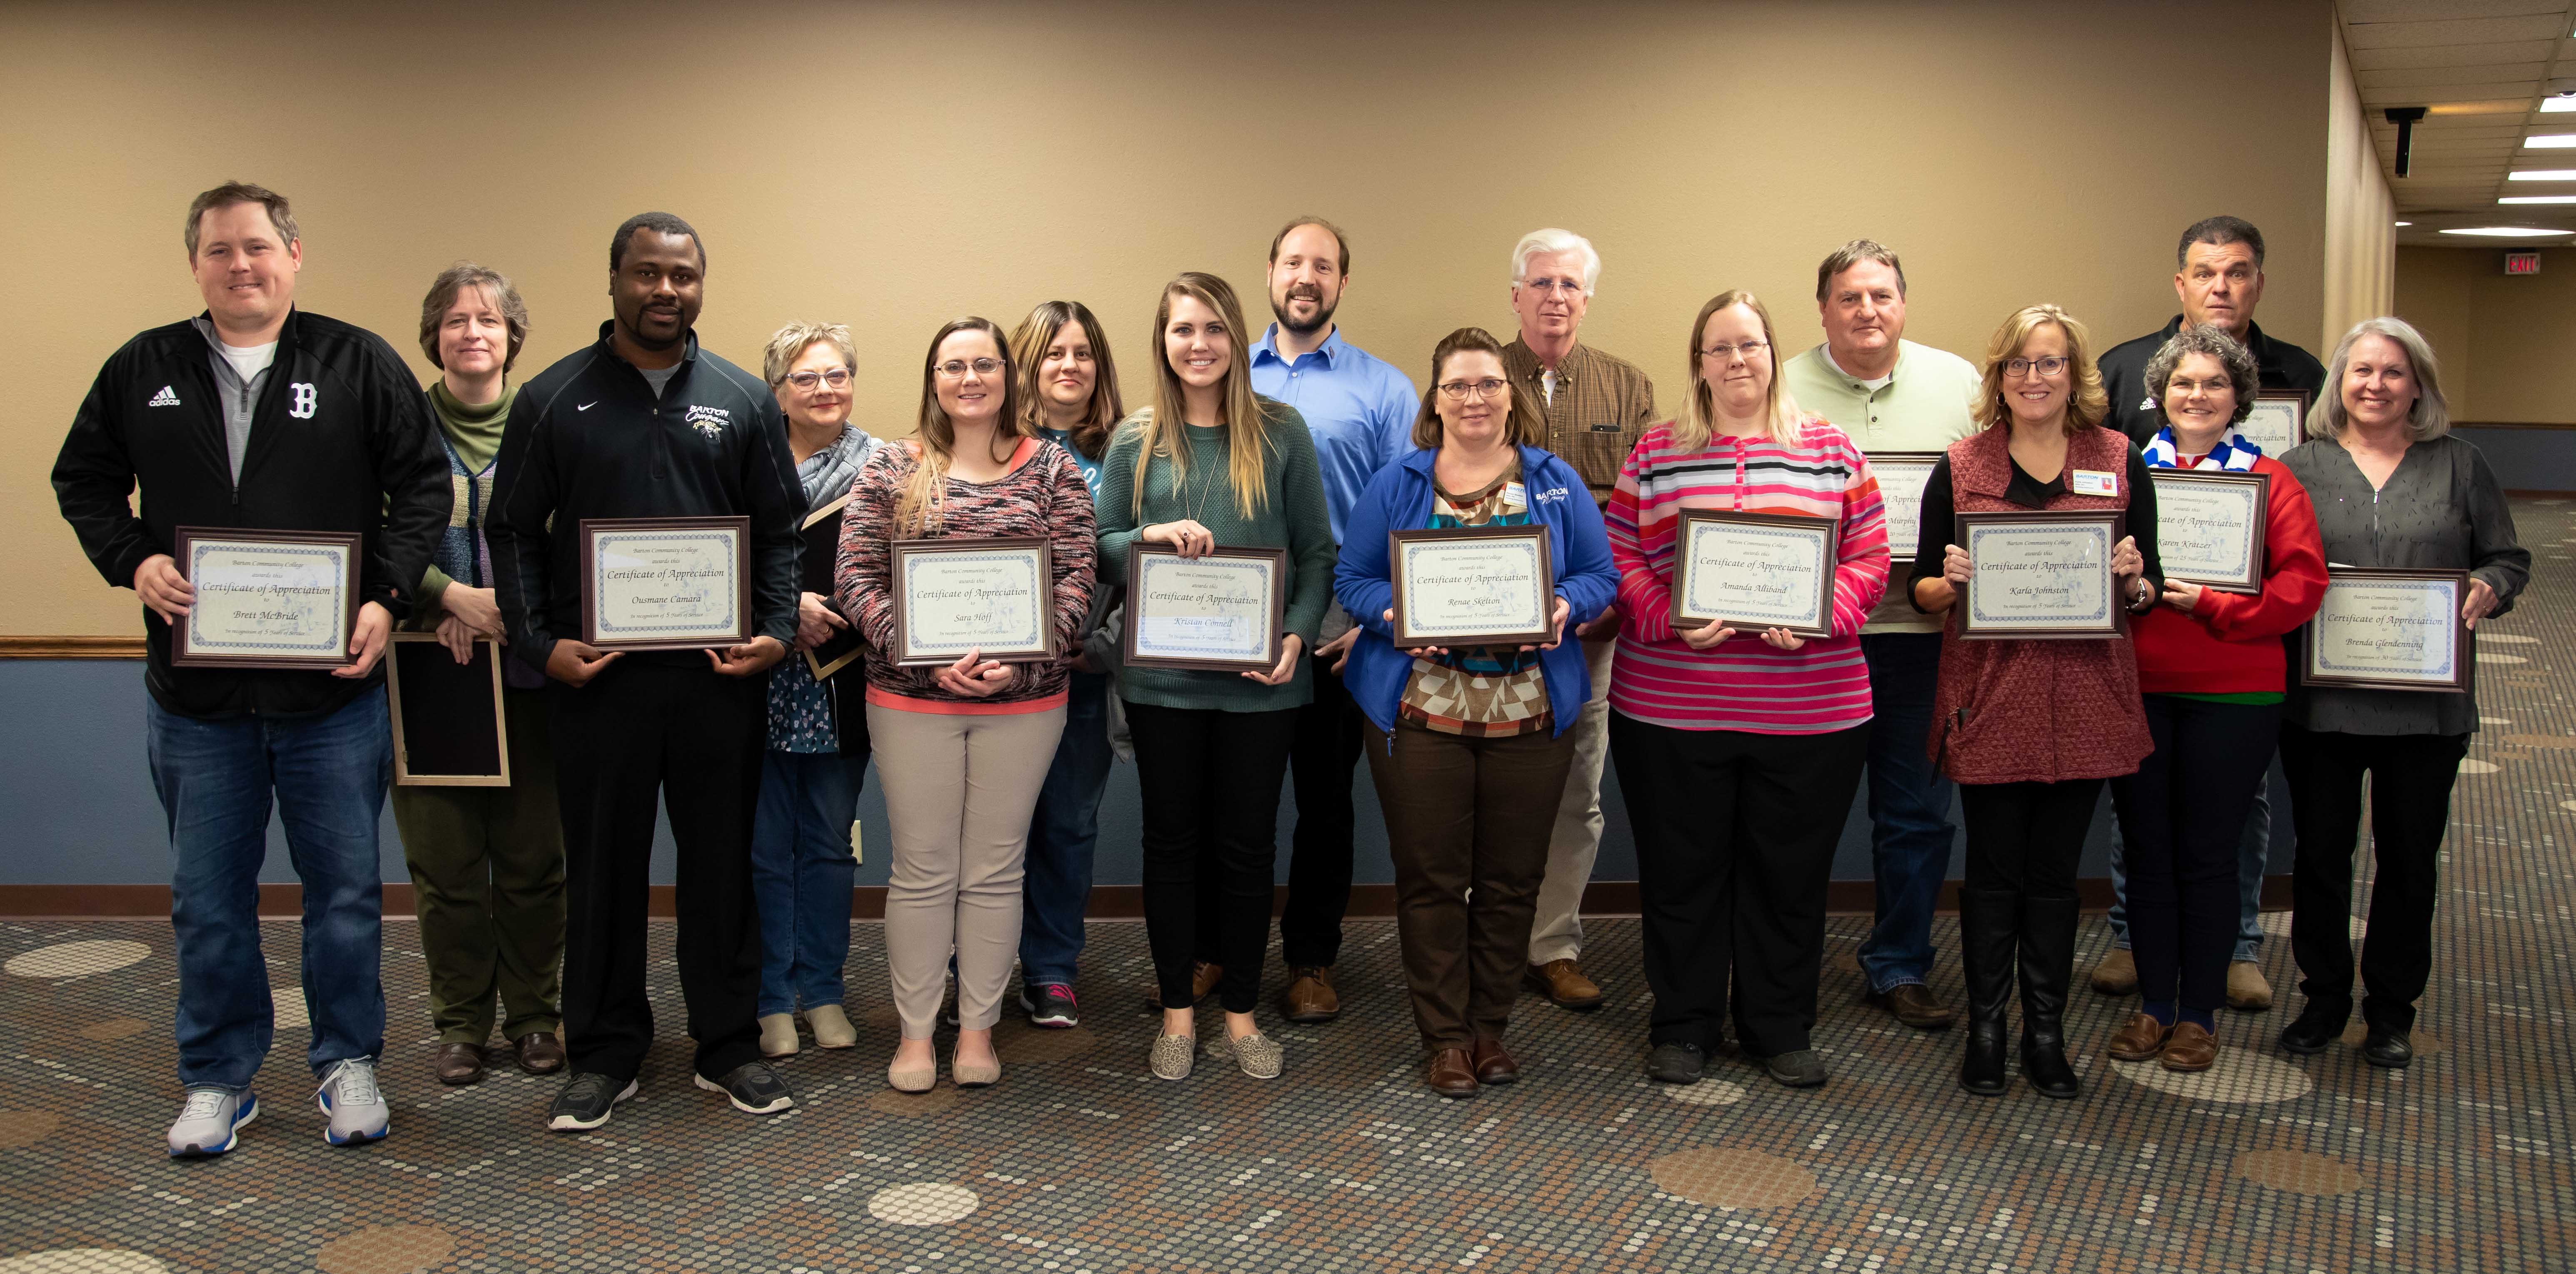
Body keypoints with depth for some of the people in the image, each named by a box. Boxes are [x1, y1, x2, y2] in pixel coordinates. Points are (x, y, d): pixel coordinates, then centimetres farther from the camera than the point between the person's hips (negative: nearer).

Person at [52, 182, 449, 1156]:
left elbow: (422, 484, 1)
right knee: (208, 898, 11)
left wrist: (387, 598, -11)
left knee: (345, 889, 8)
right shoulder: (143, 370, 7)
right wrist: (134, 561, -4)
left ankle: (348, 1064, 24)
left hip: (333, 685, -2)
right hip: (194, 692, 2)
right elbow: (83, 481, 14)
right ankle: (218, 1079, 25)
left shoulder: (359, 365, 1)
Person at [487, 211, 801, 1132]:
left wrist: (777, 631, -5)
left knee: (723, 862, 8)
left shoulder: (743, 400, 7)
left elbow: (780, 532, 9)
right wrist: (537, 642, -7)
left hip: (720, 674, 1)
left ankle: (729, 1046, 20)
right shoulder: (555, 399, 4)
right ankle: (603, 1054, 19)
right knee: (602, 866, 7)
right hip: (596, 673, -1)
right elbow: (513, 532, 4)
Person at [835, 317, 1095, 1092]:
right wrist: (925, 655, -15)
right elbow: (856, 578, -2)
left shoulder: (1053, 469, 3)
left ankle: (978, 1028, 21)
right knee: (923, 871, 7)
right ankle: (916, 1031, 19)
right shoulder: (891, 469, 3)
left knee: (995, 871, 9)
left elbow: (1076, 578, -2)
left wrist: (1020, 657, -16)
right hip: (911, 701, 0)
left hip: (1023, 702, 0)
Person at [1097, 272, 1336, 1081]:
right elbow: (1098, 548, 6)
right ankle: (1177, 1008, 23)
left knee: (1248, 844, 8)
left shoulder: (1281, 432, 1)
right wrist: (1153, 537, -14)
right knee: (1172, 840, 10)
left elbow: (1317, 551, 2)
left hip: (1259, 680, -1)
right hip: (1161, 679, 1)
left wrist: (1297, 635, -12)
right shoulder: (1136, 440, 4)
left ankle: (1241, 1011, 22)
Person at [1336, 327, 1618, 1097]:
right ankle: (1445, 1037, 14)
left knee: (1511, 879, 7)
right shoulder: (1396, 485, 6)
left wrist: (1562, 608, -14)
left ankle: (1490, 1027, 23)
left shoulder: (1558, 483, 9)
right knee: (1430, 879, 2)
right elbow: (1353, 579, 5)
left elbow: (1601, 576, 7)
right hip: (1420, 709, -1)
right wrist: (1396, 615, -15)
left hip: (1530, 711, 1)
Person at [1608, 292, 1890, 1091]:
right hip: (1671, 708, 0)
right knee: (1681, 868, 7)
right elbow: (1622, 559, 2)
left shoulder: (1831, 450, 7)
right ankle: (1683, 1027, 22)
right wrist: (1669, 620, -15)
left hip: (1810, 709, 1)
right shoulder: (1656, 453, 6)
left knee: (1789, 873, 9)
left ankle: (1781, 1030, 24)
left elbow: (1868, 560, 3)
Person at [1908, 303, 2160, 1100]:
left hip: (2084, 698, 1)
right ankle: (1986, 1030, 19)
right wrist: (1949, 583, -16)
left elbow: (2149, 591, 10)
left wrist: (2133, 582, -12)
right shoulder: (1960, 468, 3)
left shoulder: (2120, 463, 7)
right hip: (1989, 697, -1)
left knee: (2055, 874, 9)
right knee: (1994, 872, 5)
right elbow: (1921, 590, 6)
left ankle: (2046, 1034, 21)